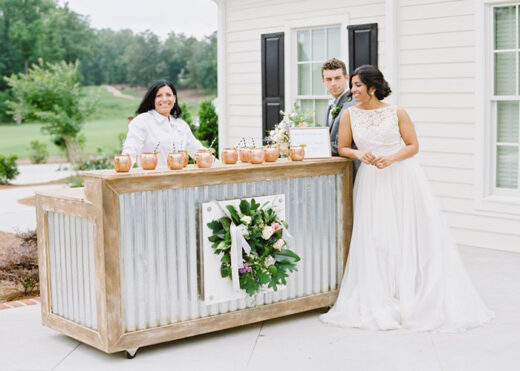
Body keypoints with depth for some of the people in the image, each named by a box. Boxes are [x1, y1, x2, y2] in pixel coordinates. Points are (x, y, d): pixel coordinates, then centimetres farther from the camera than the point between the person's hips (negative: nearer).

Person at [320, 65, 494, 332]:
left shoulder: (396, 113, -1)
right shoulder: (349, 114, 4)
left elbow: (413, 145, 1)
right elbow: (342, 148, 7)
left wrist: (391, 158, -15)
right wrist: (359, 154, -13)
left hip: (403, 178, -1)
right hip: (372, 182, 1)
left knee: (411, 236, 0)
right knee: (375, 239, 0)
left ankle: (417, 298, 13)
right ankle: (381, 303, 10)